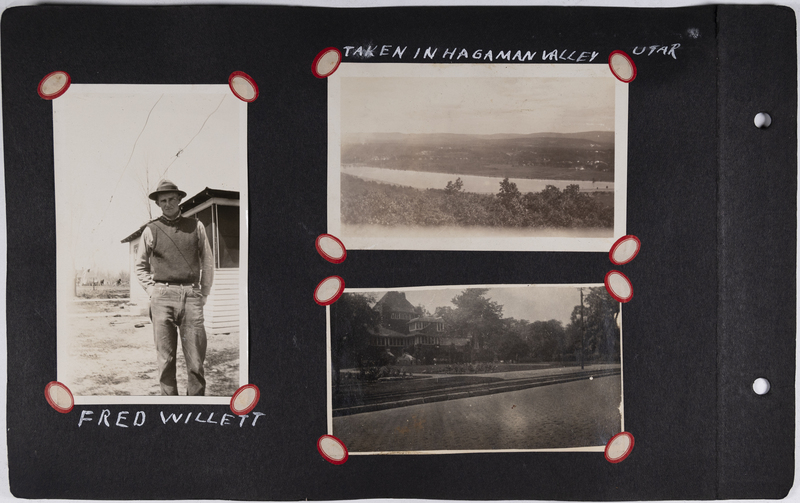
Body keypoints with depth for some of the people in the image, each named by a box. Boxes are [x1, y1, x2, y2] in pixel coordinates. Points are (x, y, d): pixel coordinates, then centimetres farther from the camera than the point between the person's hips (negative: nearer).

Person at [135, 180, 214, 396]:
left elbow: (208, 263, 15)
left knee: (196, 359, -4)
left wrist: (204, 294, 10)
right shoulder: (151, 230, 10)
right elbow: (140, 267, 18)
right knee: (165, 358, 0)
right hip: (162, 297, 0)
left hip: (191, 297, 0)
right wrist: (153, 291, 6)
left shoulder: (196, 226, 11)